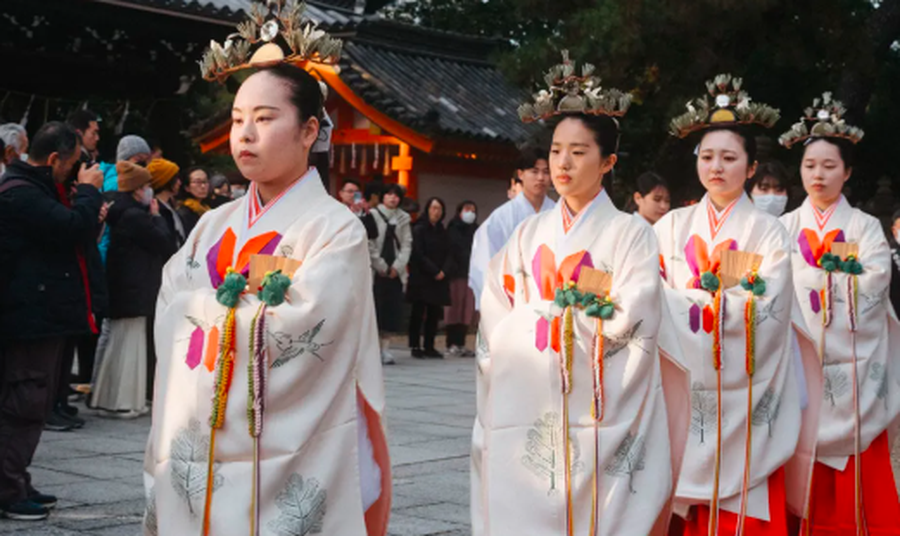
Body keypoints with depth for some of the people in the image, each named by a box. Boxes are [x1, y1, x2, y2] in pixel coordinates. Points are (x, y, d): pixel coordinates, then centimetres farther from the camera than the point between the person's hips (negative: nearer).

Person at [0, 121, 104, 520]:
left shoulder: (34, 189, 17)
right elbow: (75, 228, -25)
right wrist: (88, 190, -9)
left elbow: (63, 230, 22)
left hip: (42, 315, 11)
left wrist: (89, 215, 5)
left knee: (34, 402, 15)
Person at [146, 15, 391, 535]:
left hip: (291, 472, -5)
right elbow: (172, 324, 2)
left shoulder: (337, 228, -7)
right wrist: (252, 301, -10)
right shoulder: (213, 227, 10)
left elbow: (291, 331, -18)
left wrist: (209, 302, -5)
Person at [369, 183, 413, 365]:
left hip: (396, 271, 4)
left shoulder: (403, 218, 12)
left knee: (393, 308, 1)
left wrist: (397, 266, -5)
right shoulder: (373, 215, -1)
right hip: (376, 270, -4)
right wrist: (381, 266, -8)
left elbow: (407, 244, 7)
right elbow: (369, 244, -6)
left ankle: (385, 348, 6)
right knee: (375, 307, -7)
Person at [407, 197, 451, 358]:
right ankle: (415, 346, 0)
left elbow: (447, 254, 10)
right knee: (418, 312, -3)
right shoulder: (419, 229, -3)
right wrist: (434, 271, -12)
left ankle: (429, 346, 7)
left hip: (439, 279, 5)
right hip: (421, 278, -5)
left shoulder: (442, 231, 15)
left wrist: (443, 271, -7)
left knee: (434, 313, 2)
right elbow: (418, 254, -9)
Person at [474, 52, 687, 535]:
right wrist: (587, 298, -5)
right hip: (527, 420, 3)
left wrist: (544, 312, -6)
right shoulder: (528, 234, 11)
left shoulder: (631, 234, 0)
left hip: (601, 424, -3)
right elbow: (497, 327, 5)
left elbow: (629, 322, -12)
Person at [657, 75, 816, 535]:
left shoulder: (768, 233, 2)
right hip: (684, 394, 2)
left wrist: (681, 301, -13)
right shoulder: (672, 227, 9)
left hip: (742, 400, -2)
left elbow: (765, 311, -10)